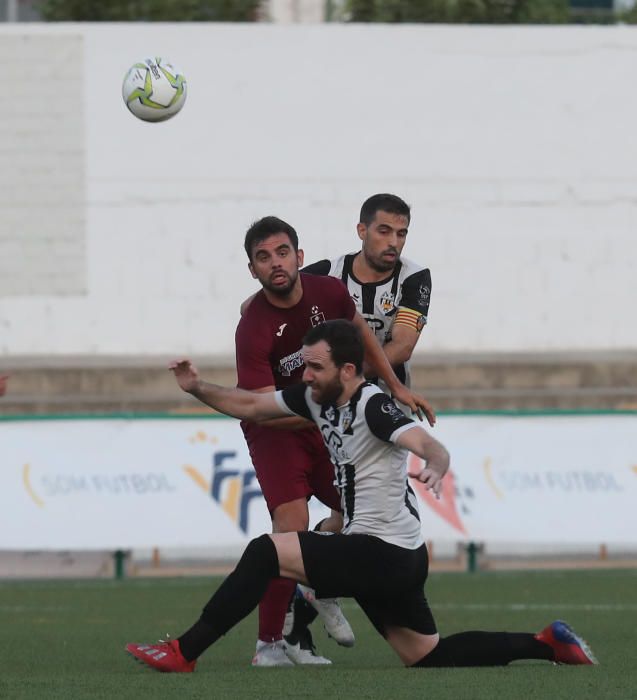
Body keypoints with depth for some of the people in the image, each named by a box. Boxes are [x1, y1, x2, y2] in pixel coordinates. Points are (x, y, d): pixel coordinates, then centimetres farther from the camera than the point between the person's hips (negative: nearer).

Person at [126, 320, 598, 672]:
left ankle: (184, 653, -15)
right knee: (429, 657, 17)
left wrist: (436, 468, -57)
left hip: (385, 553, -10)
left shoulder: (373, 405, -19)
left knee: (265, 552, -18)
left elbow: (427, 444, -35)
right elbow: (249, 405, 15)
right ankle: (546, 644, 22)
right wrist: (198, 388, 0)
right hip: (393, 561, 10)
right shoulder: (315, 398, 6)